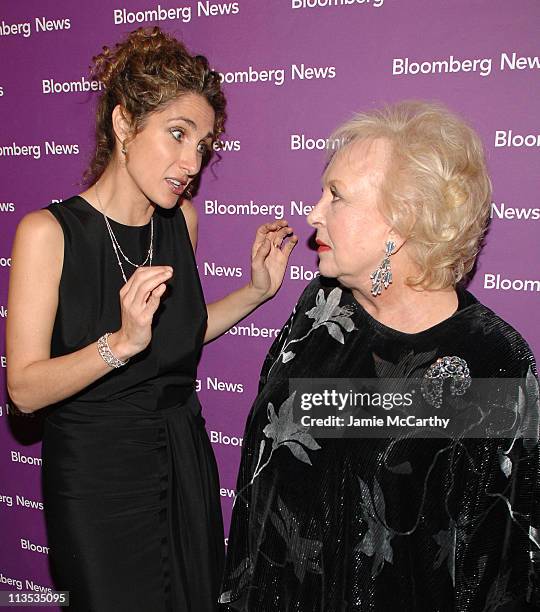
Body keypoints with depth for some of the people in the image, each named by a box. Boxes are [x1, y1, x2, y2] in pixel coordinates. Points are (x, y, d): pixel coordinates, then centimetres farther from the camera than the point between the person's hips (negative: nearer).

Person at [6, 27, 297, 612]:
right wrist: (120, 344, -32)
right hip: (95, 474, -5)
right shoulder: (48, 231, -17)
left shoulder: (182, 219, -2)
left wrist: (258, 288, 1)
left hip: (186, 459, 5)